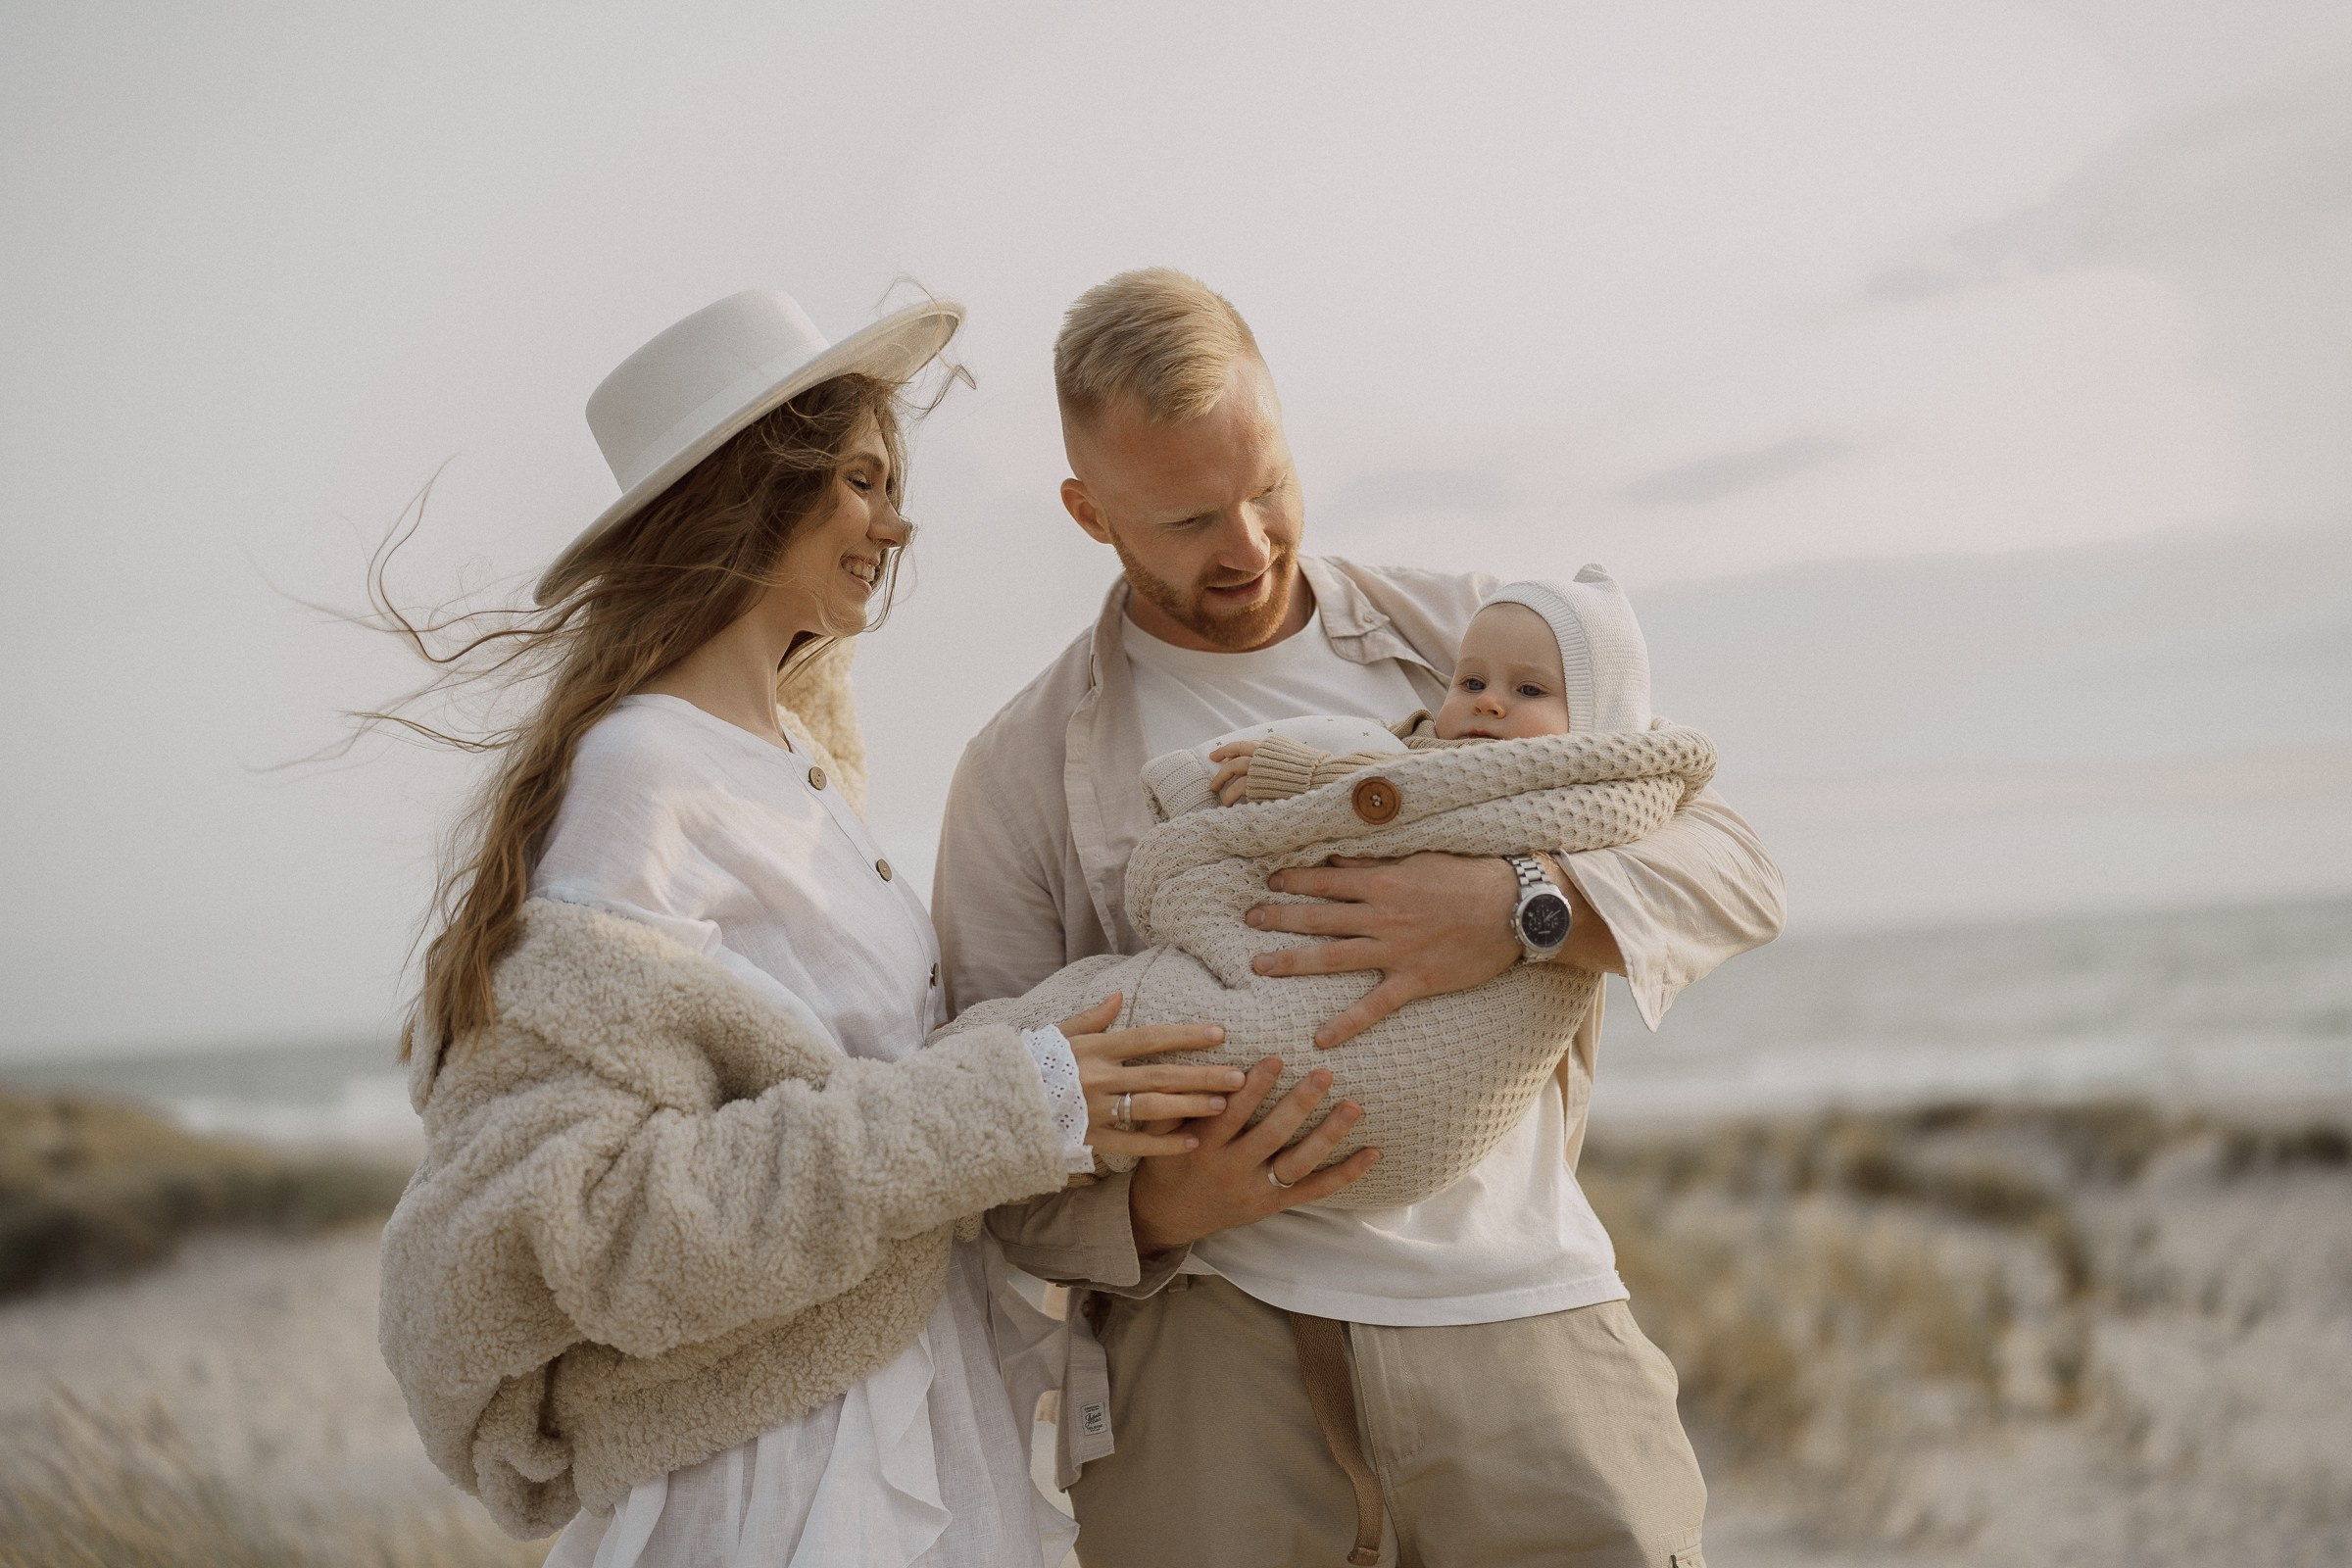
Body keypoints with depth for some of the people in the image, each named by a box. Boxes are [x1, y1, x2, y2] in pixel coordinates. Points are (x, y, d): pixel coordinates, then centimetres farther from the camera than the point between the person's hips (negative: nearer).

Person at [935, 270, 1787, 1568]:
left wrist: (1522, 907, -17)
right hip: (1214, 1338, -1)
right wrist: (1151, 1208, -16)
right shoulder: (1025, 768, 5)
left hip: (1522, 1314, 1)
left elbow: (1731, 868, 3)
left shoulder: (1463, 637, 9)